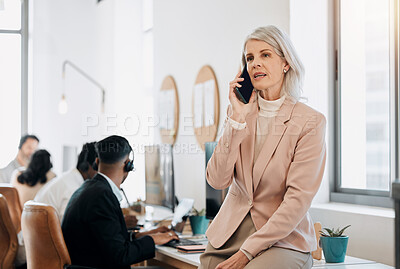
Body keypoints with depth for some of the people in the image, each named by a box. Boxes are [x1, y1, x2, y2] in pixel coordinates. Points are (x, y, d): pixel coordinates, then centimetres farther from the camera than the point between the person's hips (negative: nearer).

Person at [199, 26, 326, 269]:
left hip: (282, 239, -5)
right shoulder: (242, 114, 8)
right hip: (229, 235, 5)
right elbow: (217, 180, -4)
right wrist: (237, 118, -11)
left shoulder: (311, 122, -6)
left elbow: (298, 199, -11)